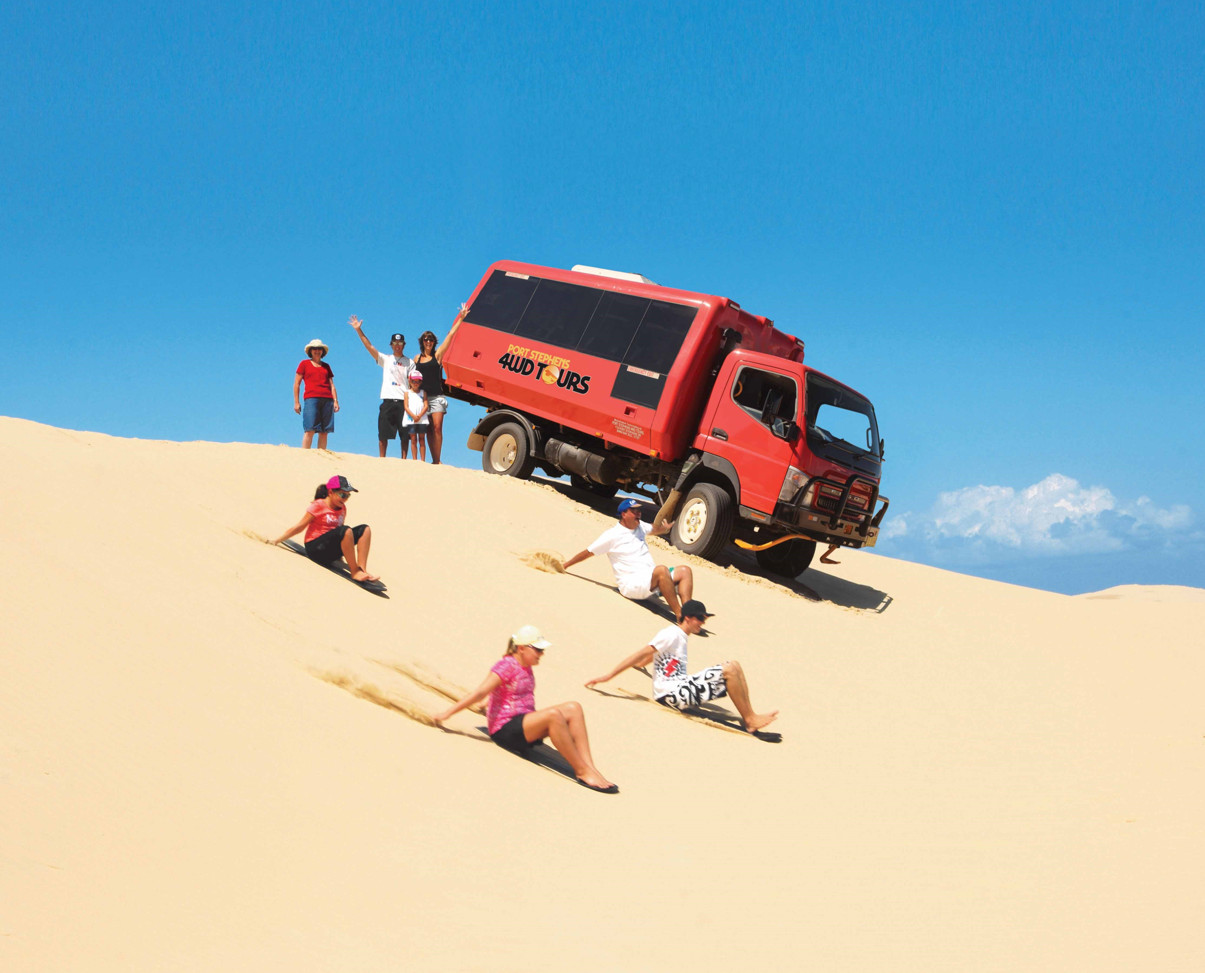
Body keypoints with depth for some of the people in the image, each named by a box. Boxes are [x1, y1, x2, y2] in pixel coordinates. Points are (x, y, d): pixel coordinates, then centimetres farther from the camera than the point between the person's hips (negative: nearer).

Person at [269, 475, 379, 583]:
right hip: (315, 548, -7)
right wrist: (276, 541, -4)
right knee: (346, 531, -33)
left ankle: (362, 569, -21)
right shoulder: (319, 506, -9)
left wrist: (340, 553, 26)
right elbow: (299, 527, -5)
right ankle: (355, 572, -30)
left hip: (332, 552, 7)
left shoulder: (342, 508, 12)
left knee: (365, 529, -8)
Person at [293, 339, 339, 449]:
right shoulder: (304, 364, 13)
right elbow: (296, 384, 10)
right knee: (310, 429, -15)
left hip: (327, 399, 4)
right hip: (311, 398, -4)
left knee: (324, 431, -3)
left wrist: (335, 401, 7)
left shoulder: (326, 366, 22)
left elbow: (332, 385, 20)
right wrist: (296, 402, 1)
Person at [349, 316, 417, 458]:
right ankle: (382, 459, 9)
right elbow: (369, 346, 3)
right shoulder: (385, 359, 11)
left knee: (405, 434, 1)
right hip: (388, 400, 1)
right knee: (383, 433, 1)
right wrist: (359, 330, -5)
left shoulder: (409, 362, 10)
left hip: (403, 401, -1)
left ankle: (404, 459, 8)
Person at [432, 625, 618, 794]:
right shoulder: (507, 665, -11)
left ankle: (590, 766, -22)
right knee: (553, 715, -33)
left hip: (525, 722, 9)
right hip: (504, 729, -9)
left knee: (574, 708, -10)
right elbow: (480, 692, -17)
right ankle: (582, 772, -28)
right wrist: (448, 712, -22)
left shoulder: (526, 667, 15)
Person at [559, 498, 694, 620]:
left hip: (652, 582, 8)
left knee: (685, 570, -14)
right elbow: (588, 552, 4)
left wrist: (665, 528, 27)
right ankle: (679, 615, -37)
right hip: (631, 584, -8)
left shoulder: (640, 526, 18)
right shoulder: (612, 535, -2)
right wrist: (565, 566, 9)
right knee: (662, 570, -35)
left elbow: (654, 530, 43)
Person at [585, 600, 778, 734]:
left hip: (680, 693, 9)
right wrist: (609, 676, -19)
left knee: (733, 667, 5)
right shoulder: (672, 634, -8)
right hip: (673, 694, -9)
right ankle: (750, 719, -8)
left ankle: (749, 718, -5)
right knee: (730, 670, -17)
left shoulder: (680, 638, 21)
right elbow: (643, 654, -15)